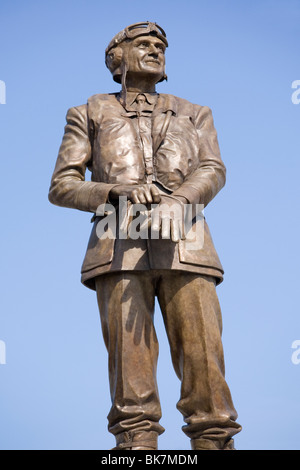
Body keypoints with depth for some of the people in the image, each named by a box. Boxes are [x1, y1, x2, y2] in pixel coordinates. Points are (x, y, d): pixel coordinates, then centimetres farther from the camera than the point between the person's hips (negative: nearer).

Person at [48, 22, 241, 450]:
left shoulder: (194, 114, 25)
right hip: (120, 245, -1)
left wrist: (178, 200, -17)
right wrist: (118, 193, -8)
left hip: (182, 243, 1)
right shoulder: (90, 114, 21)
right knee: (129, 349, -11)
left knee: (202, 347, -10)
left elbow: (212, 171, 6)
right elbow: (61, 187, 12)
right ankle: (137, 440, -11)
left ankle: (213, 440, -10)